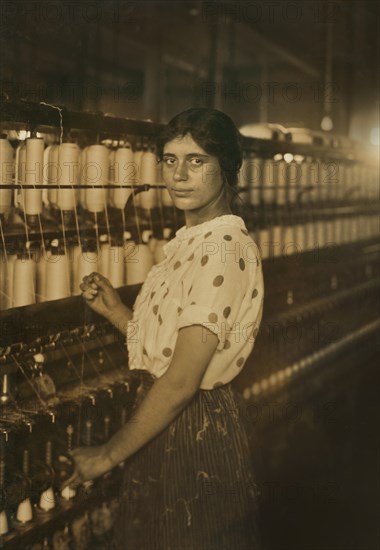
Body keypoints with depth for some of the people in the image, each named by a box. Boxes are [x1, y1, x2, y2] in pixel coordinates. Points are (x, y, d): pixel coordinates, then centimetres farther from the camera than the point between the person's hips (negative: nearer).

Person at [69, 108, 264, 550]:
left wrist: (109, 455, -16)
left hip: (197, 431, -9)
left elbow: (181, 382, -25)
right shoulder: (190, 242, 8)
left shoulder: (224, 247, -22)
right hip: (168, 423, 9)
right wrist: (115, 311, -2)